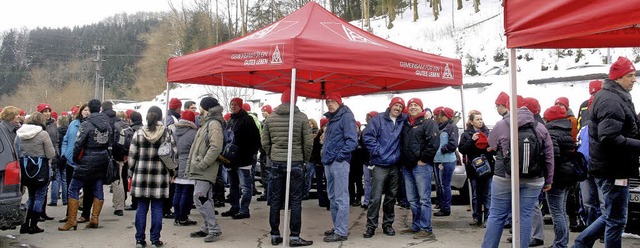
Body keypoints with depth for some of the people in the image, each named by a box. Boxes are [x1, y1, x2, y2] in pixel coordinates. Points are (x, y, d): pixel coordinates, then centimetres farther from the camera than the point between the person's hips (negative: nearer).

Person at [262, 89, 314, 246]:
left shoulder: (270, 118, 4)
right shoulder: (302, 117, -6)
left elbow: (265, 142, 6)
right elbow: (308, 143, -6)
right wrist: (305, 160, 8)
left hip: (276, 163, 3)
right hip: (296, 163, -3)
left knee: (275, 200, 10)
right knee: (295, 201, 2)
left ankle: (275, 235, 15)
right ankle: (294, 237, 4)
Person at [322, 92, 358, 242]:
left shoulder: (346, 116, -7)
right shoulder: (331, 118, 20)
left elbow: (352, 140, -15)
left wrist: (339, 155, -19)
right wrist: (325, 155, 13)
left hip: (339, 162, -9)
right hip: (329, 162, 9)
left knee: (341, 198, -7)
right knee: (332, 197, 14)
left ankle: (341, 232, -4)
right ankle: (337, 227, 24)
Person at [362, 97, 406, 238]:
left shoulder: (403, 121, 8)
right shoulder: (379, 119, -4)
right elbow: (367, 136, -9)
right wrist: (377, 151, -14)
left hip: (395, 165, 5)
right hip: (380, 165, -4)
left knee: (391, 197, 12)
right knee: (376, 197, -6)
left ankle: (388, 224, 23)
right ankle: (371, 226, 2)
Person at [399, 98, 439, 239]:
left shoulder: (428, 123, -3)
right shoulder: (405, 124, 17)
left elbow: (434, 143, -14)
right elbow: (402, 143, 25)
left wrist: (423, 159, -14)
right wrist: (403, 161, 14)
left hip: (421, 166, -7)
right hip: (407, 166, 8)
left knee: (424, 199, -7)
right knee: (412, 200, 12)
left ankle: (426, 229, -5)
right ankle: (416, 226, 21)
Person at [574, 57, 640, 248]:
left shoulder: (618, 98, 17)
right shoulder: (611, 100, -17)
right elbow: (609, 138, -28)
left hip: (614, 169, 10)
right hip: (613, 170, -10)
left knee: (612, 216, 20)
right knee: (616, 220, 0)